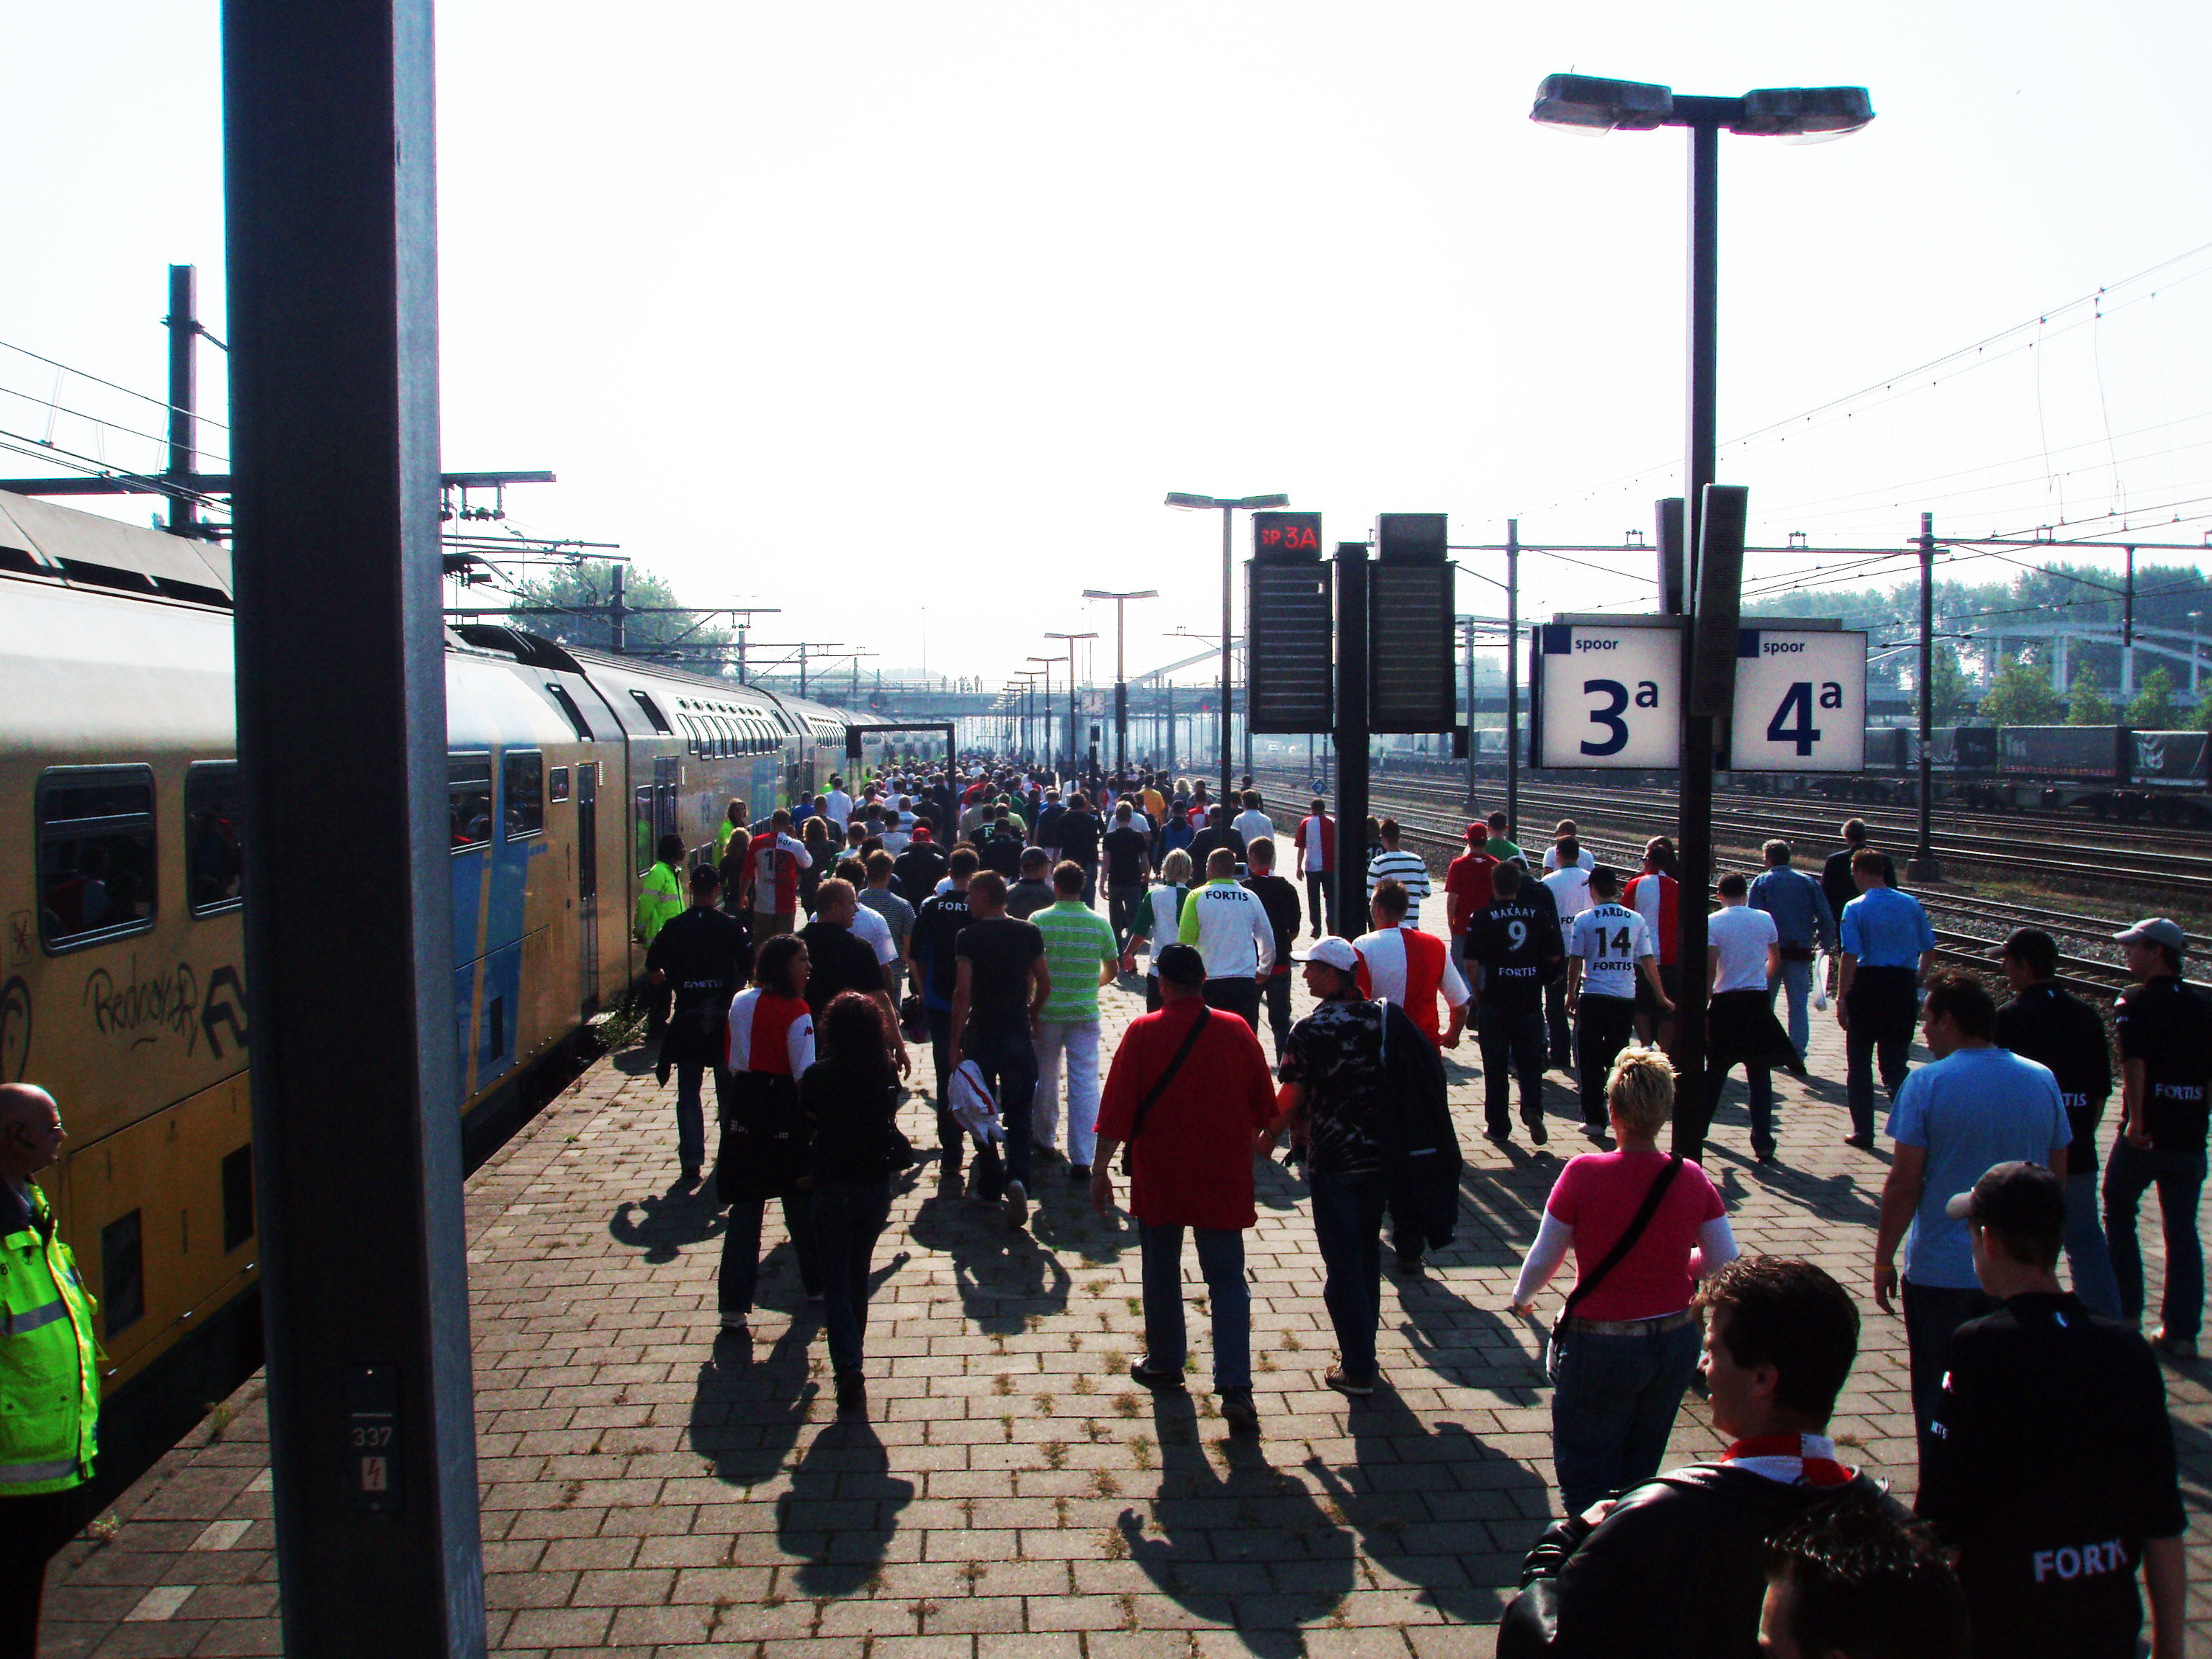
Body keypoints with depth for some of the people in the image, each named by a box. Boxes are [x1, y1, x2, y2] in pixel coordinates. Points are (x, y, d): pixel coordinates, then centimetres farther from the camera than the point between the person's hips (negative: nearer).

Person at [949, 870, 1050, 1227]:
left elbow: (963, 992, -14)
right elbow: (1045, 984, 4)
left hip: (980, 1035, -2)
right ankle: (1017, 1180, -14)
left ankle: (990, 1187, 19)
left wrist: (956, 1043, -9)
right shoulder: (1029, 933, -1)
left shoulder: (969, 937, -9)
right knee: (1019, 1115, 7)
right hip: (1018, 1035, 2)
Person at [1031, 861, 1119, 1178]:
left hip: (1047, 1011, 0)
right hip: (1085, 1013, 0)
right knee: (1085, 1083, 0)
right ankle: (1081, 1158, -5)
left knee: (1046, 1077, 19)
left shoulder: (1039, 920, -7)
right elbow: (1112, 968, 6)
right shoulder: (1099, 923, -3)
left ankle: (1044, 1137, 38)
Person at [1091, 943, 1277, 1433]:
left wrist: (1100, 1169, -5)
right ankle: (1235, 1387, -6)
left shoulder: (1143, 1033, -10)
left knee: (1162, 1273, 16)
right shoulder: (1236, 1030, -4)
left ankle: (1165, 1365, 30)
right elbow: (1263, 1107, 6)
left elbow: (1117, 1108, -11)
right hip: (1223, 1179, 1)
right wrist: (1248, 1146, 24)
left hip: (1159, 1178, -1)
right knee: (1227, 1278, 4)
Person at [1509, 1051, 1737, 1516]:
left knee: (1586, 1482, 12)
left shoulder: (1584, 1173, -19)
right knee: (1640, 1470, 24)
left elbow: (1543, 1260, -11)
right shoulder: (1692, 1177, -10)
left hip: (1600, 1344, -4)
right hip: (1677, 1344, 4)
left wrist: (1521, 1297, 10)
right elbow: (1726, 1264, -2)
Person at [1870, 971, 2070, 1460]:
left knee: (1936, 1398, 10)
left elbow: (1904, 1186, -13)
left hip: (1941, 1270, -4)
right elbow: (2058, 1178, 9)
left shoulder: (1927, 1083, -13)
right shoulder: (2042, 1081, 1)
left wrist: (1883, 1259, -3)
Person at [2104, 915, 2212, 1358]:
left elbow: (2134, 1063, -23)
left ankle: (2126, 1313, 15)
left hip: (2143, 1137, -4)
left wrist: (2136, 1120, -23)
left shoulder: (2135, 1002, -10)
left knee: (2118, 1216, 14)